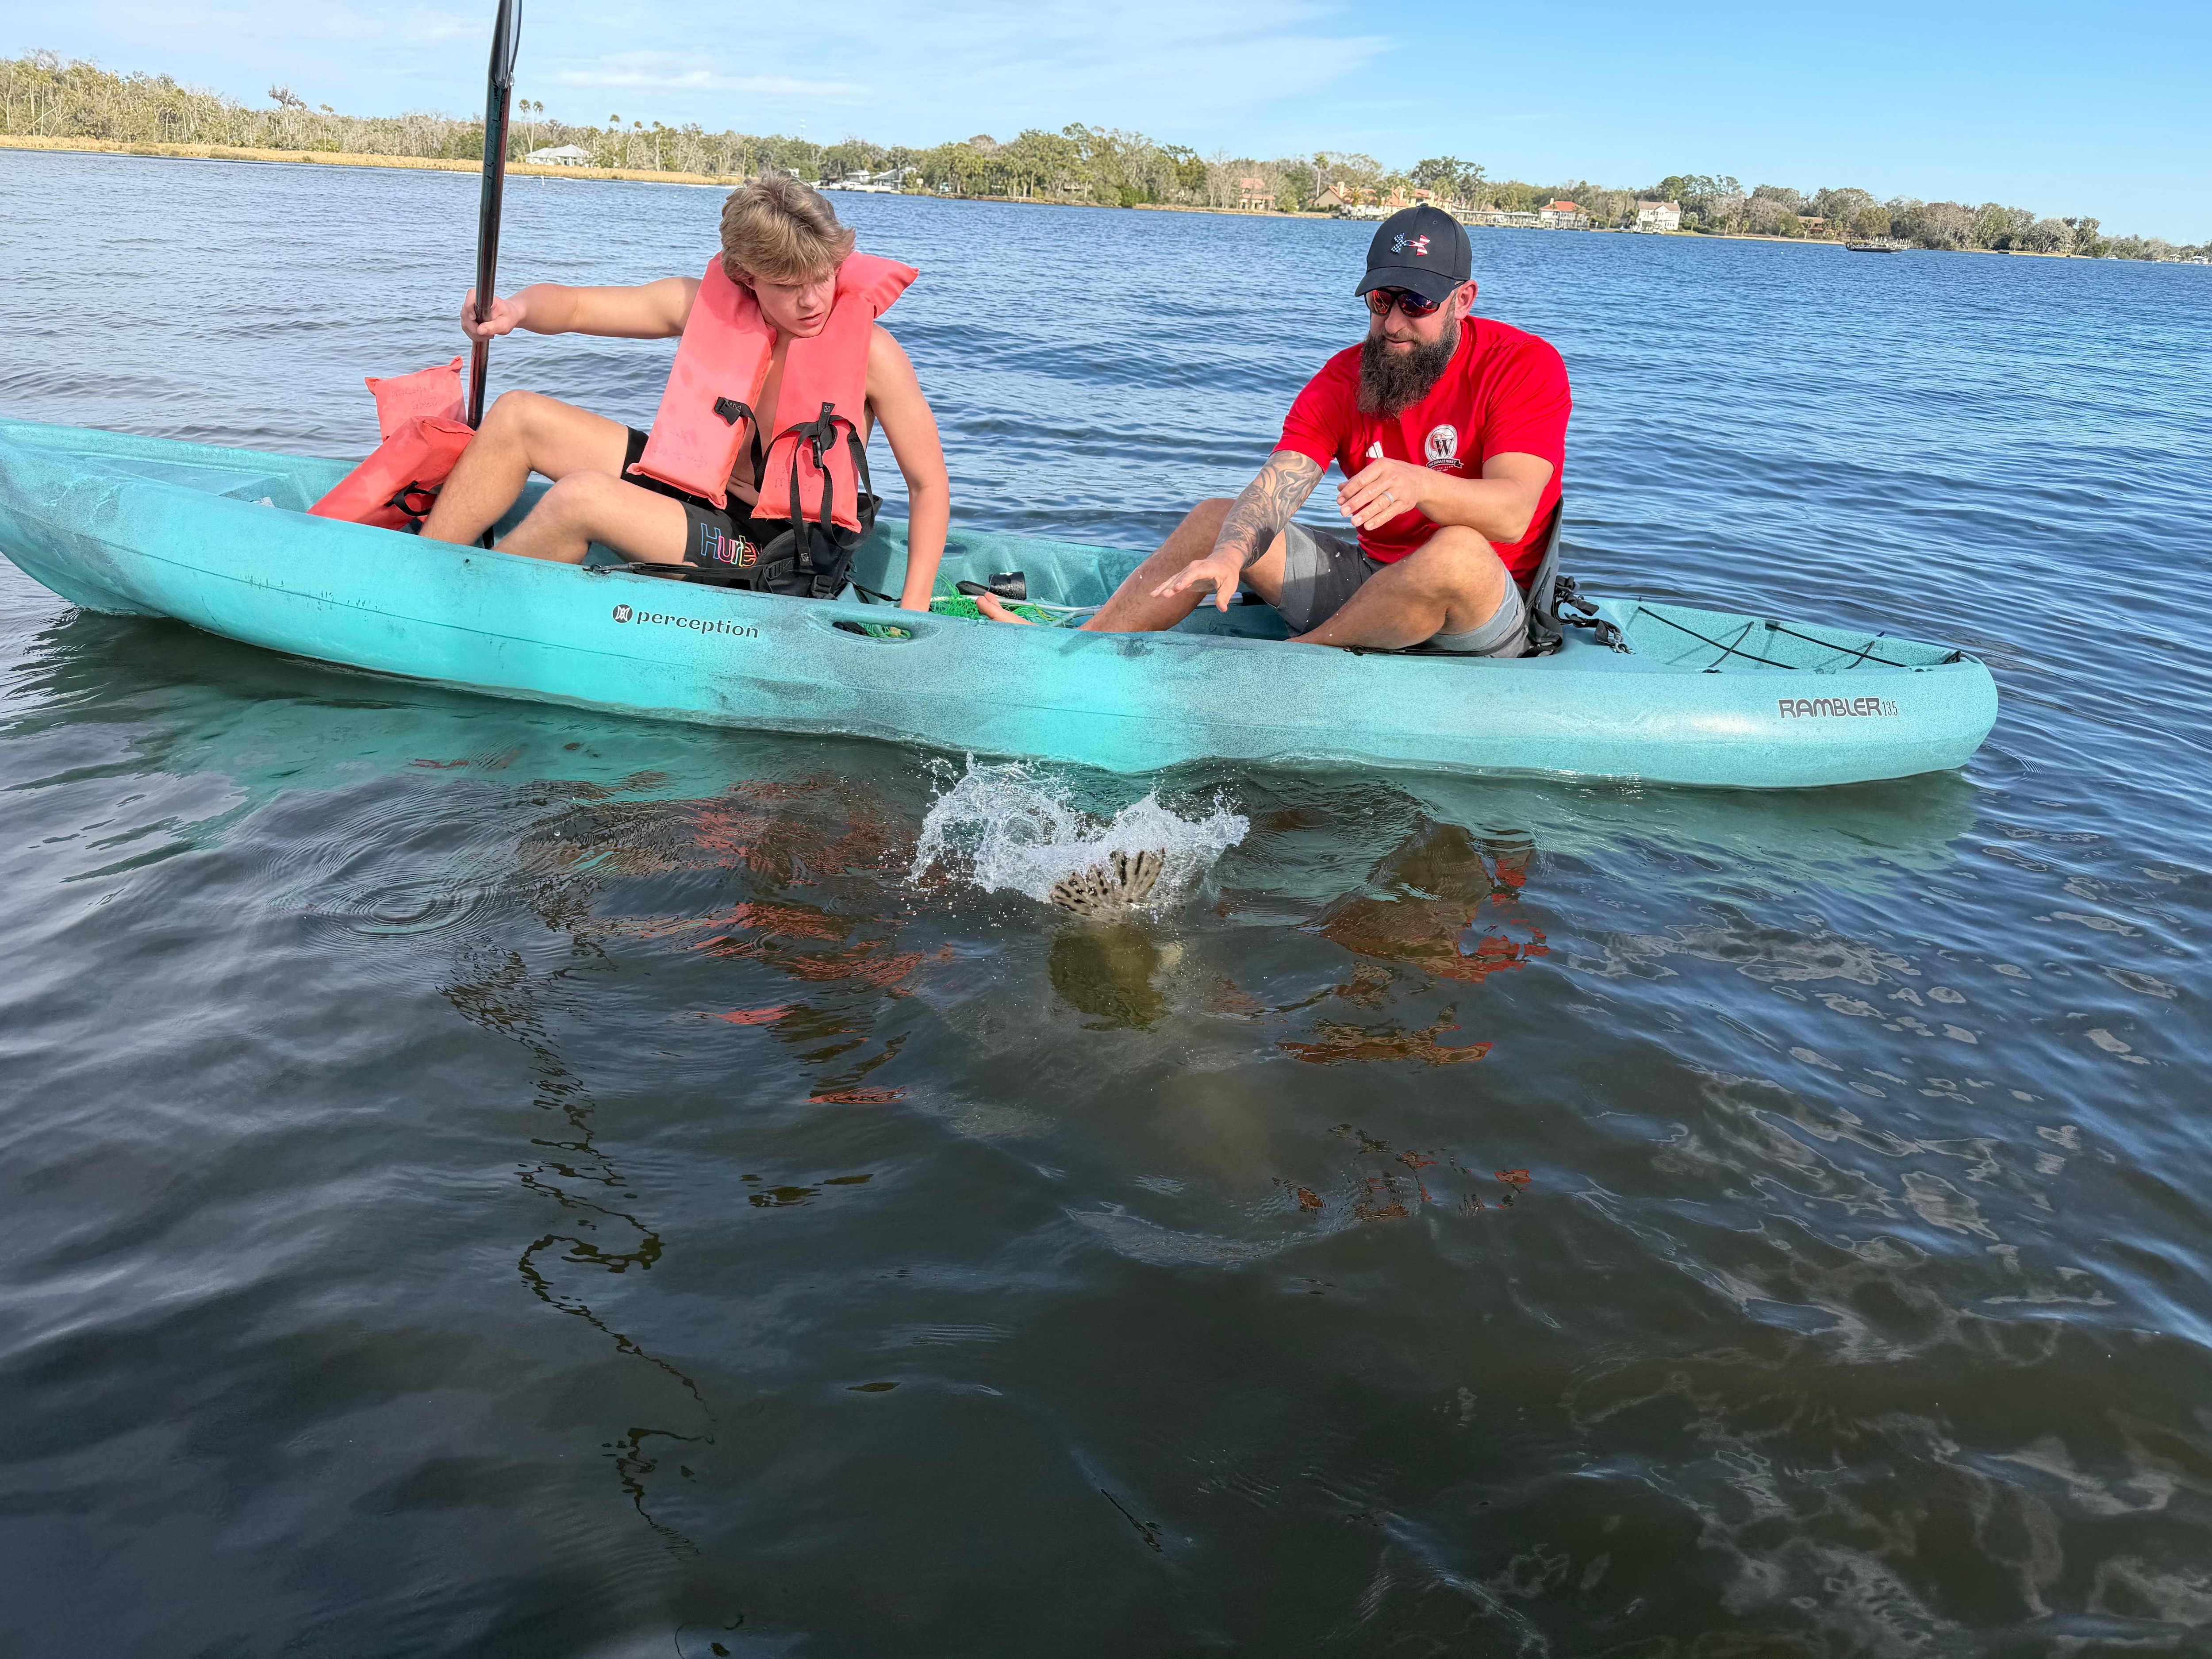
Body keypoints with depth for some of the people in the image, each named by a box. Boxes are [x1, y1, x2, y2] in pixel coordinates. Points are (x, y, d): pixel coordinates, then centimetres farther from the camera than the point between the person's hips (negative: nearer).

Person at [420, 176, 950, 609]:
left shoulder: (869, 352, -17)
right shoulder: (707, 305, -5)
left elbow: (930, 484, -13)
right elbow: (571, 305, 2)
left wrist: (911, 615, -21)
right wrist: (517, 307, -23)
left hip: (781, 558, -6)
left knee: (580, 497, -27)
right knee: (519, 416, -1)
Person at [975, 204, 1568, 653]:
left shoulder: (1525, 365, -14)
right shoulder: (1342, 379, -1)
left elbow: (1512, 512, -29)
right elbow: (1274, 487, -17)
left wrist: (1418, 484, -48)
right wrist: (1229, 556, -39)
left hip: (1485, 621, -5)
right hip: (1367, 580, 5)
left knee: (1458, 551, -39)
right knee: (1216, 518, -2)